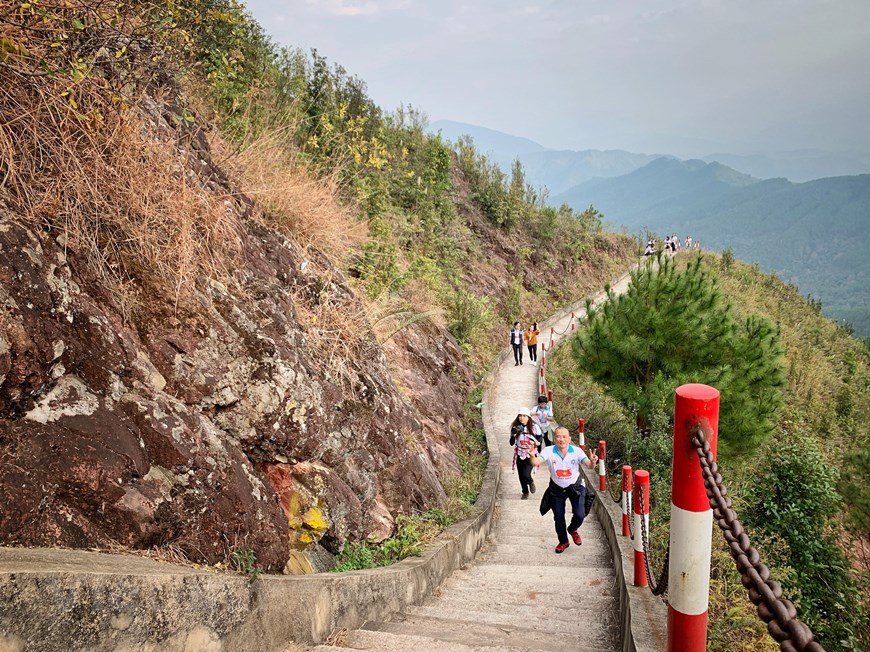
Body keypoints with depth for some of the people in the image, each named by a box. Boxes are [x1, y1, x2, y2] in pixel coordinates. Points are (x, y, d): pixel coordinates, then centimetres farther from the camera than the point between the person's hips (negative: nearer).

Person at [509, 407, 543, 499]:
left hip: (530, 455, -3)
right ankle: (525, 492, 36)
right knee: (521, 475, 11)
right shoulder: (515, 427, -5)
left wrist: (538, 442, -23)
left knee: (525, 474, -16)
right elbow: (511, 443, -4)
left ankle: (531, 482, 20)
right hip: (520, 455, 3)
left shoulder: (534, 427, -12)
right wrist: (514, 434, -23)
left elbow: (540, 441, 0)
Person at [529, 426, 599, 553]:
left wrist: (592, 462, -52)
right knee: (558, 518, 11)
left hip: (575, 487, -1)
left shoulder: (576, 451, -21)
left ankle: (572, 529, 28)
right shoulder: (549, 451, -22)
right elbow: (535, 462, -36)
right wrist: (532, 456, -59)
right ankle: (563, 541, 39)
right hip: (557, 489, 1)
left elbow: (589, 465, -28)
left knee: (579, 515, -9)